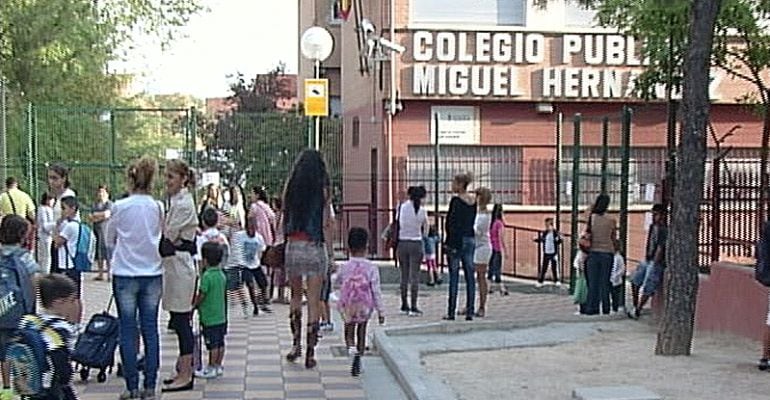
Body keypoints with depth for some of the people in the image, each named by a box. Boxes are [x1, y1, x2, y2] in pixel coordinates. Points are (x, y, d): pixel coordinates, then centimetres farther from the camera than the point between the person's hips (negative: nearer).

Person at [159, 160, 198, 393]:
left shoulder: (184, 203, -15)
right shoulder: (174, 200, 14)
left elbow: (168, 235, -15)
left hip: (180, 262, -10)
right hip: (174, 262, 10)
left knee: (181, 319, -5)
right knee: (179, 320, 13)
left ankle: (185, 375, 0)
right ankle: (184, 370, 20)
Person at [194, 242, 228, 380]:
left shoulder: (207, 276, -18)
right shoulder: (222, 275, 6)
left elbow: (201, 296, -14)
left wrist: (193, 305, 2)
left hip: (209, 317, -8)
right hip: (221, 316, 8)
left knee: (213, 344, -1)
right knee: (220, 343, 12)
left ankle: (211, 368, 7)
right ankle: (218, 366, 20)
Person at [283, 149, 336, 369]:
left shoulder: (290, 187, 3)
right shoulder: (323, 189, -3)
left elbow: (284, 220, 4)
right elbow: (327, 224, -3)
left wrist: (286, 242, 12)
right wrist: (328, 252, 3)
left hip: (293, 246, 2)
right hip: (315, 247, -2)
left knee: (295, 296, 20)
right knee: (314, 301, 3)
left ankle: (296, 343, 12)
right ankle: (310, 353, 4)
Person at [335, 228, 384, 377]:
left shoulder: (344, 268, -5)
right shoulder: (371, 268, -10)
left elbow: (336, 283, 14)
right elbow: (376, 291, -8)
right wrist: (381, 311, -1)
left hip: (347, 308, 0)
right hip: (365, 308, 0)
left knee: (349, 329, 18)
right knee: (362, 331, 18)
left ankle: (351, 345, -16)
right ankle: (357, 359, 8)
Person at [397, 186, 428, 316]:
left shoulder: (401, 207, -1)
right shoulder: (422, 210, -6)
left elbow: (397, 224, 4)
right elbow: (425, 230, 4)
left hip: (402, 243, 3)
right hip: (416, 243, -3)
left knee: (404, 275, 12)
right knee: (414, 276, 0)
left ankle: (404, 306, 17)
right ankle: (413, 307, -4)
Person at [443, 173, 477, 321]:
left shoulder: (456, 200, -12)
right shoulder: (473, 201, 9)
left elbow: (451, 223, -15)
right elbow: (473, 221, 13)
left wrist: (450, 243, -11)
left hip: (457, 240, -7)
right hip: (471, 239, 7)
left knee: (454, 277, -3)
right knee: (470, 277, 6)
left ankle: (451, 312, 0)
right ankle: (469, 312, 7)